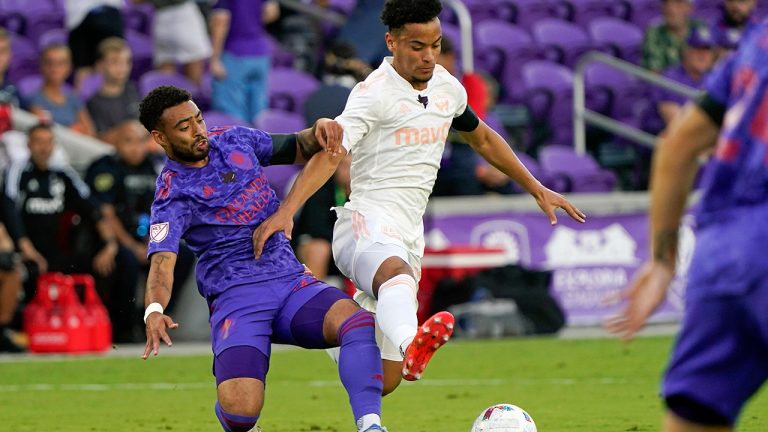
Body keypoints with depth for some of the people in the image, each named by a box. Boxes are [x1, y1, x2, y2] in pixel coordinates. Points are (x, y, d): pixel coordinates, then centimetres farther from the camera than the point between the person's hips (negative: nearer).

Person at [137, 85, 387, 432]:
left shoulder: (235, 141, 12)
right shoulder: (173, 195, -6)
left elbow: (298, 151, 26)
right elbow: (162, 261, -21)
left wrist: (318, 132, 1)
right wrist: (154, 310, -42)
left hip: (293, 282, 5)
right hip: (237, 298, -5)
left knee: (359, 323, -28)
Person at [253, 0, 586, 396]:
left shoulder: (447, 87, 13)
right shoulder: (375, 92, -9)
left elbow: (482, 139, 31)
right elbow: (331, 152, -22)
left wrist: (537, 189, 34)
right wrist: (286, 211, -35)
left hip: (409, 236, 7)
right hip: (367, 225, -7)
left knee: (383, 382, 2)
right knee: (397, 273, -44)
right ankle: (411, 348, -75)